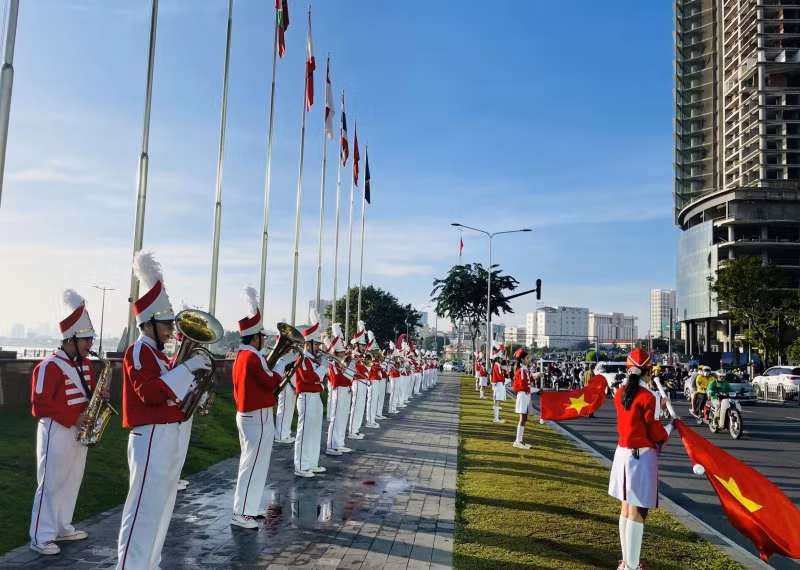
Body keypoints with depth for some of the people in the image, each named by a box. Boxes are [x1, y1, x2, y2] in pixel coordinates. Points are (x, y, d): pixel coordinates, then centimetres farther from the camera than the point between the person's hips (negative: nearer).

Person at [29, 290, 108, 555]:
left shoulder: (85, 364, 8)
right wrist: (73, 418, -22)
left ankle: (63, 527, 27)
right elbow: (40, 404, -19)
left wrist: (100, 396, -5)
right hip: (57, 432, -8)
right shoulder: (49, 366, -16)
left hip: (79, 432, 8)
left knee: (72, 482, 14)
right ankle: (41, 537, 9)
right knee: (51, 483, -1)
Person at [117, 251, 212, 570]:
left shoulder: (157, 354, 17)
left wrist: (192, 383, 6)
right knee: (145, 508, -6)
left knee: (162, 507, 16)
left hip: (170, 436, 10)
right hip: (153, 439, -10)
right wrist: (185, 368, -26)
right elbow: (150, 393, -25)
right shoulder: (138, 352, -12)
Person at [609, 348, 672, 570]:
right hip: (642, 456, -7)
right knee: (636, 513, 0)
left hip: (622, 452, 7)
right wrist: (669, 429, 9)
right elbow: (656, 434, -12)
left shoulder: (620, 393, 4)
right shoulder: (649, 397, -16)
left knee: (626, 509, 17)